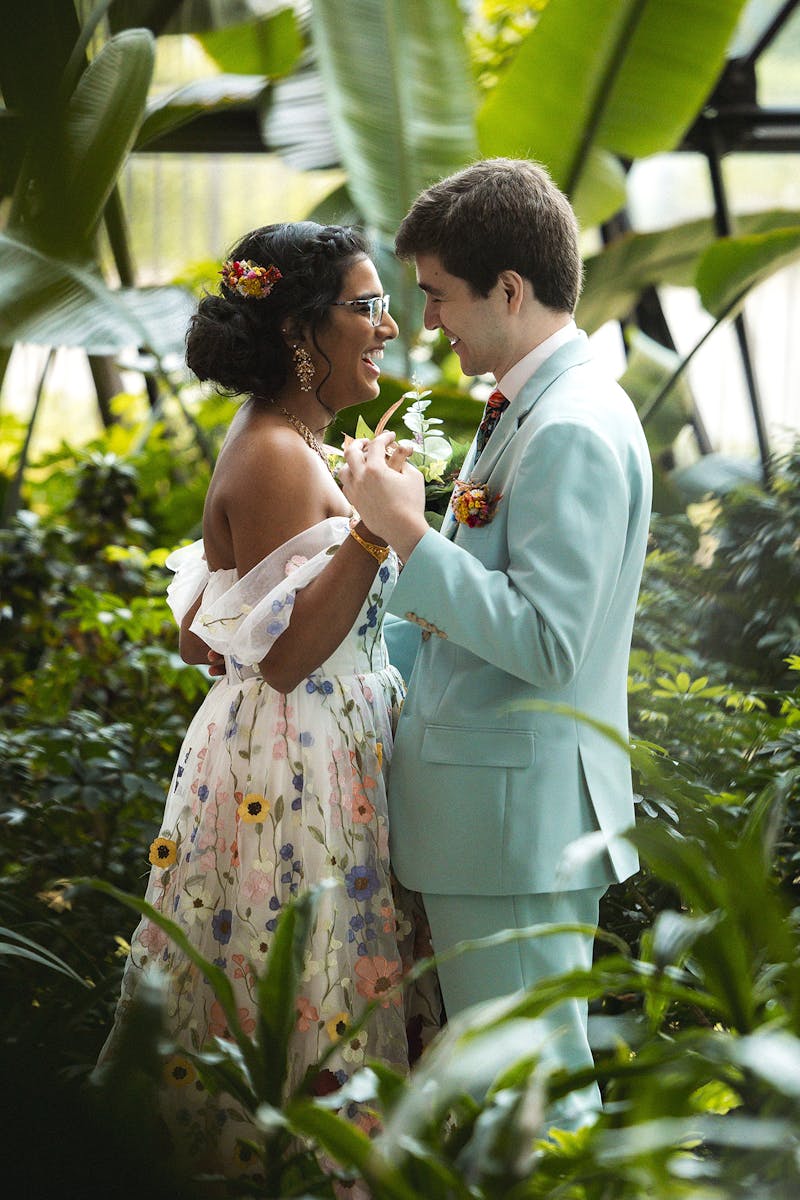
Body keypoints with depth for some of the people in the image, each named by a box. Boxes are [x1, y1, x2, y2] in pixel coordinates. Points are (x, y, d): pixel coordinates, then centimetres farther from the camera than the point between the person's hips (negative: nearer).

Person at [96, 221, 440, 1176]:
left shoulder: (269, 444, 12)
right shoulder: (278, 461, -18)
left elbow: (198, 639, 14)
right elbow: (283, 657, -23)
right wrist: (374, 530, -28)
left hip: (313, 763, 10)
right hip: (297, 768, -10)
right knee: (303, 1004, -1)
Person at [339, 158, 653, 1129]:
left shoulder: (574, 431, -21)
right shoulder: (524, 408, 12)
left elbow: (546, 644, -25)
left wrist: (410, 534, -22)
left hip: (521, 815, -10)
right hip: (485, 804, 10)